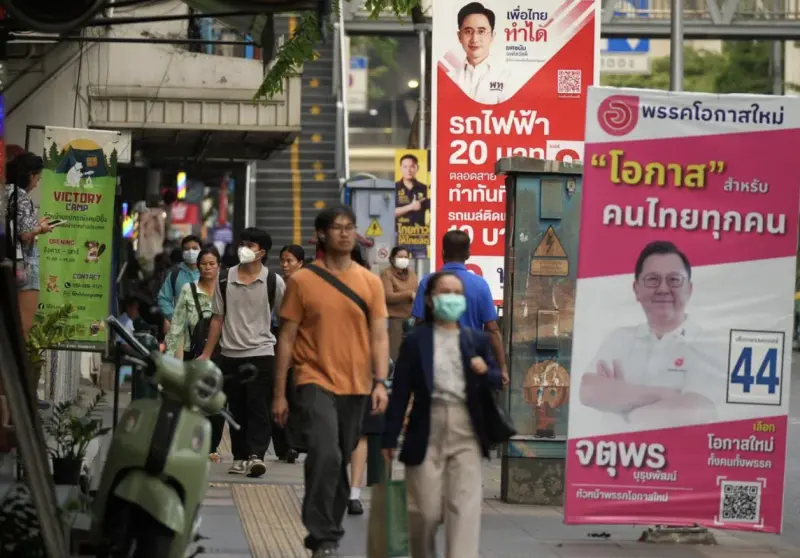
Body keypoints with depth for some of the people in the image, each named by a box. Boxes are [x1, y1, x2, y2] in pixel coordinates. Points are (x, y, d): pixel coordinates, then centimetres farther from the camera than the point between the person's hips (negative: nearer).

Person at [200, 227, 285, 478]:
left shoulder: (273, 282, -2)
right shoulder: (225, 280, 5)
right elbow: (218, 319, 9)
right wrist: (207, 354, 7)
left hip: (261, 353, -3)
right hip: (231, 354, 3)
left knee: (258, 406, -11)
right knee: (237, 409, 7)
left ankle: (256, 455, -17)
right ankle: (240, 457, 14)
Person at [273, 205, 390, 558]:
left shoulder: (370, 282, 7)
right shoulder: (302, 280, 0)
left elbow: (379, 336, 6)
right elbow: (287, 338, 2)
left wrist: (380, 382, -8)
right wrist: (279, 393, 1)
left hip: (356, 388, 3)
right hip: (316, 383, -3)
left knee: (341, 464, 10)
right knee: (325, 456, -20)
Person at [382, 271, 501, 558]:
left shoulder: (478, 340, 10)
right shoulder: (415, 341, 2)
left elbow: (496, 383, 16)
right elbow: (400, 392, 0)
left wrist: (486, 372, -8)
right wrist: (389, 438, -2)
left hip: (466, 436, 1)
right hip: (427, 435, -1)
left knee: (465, 507, -8)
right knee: (425, 511, 5)